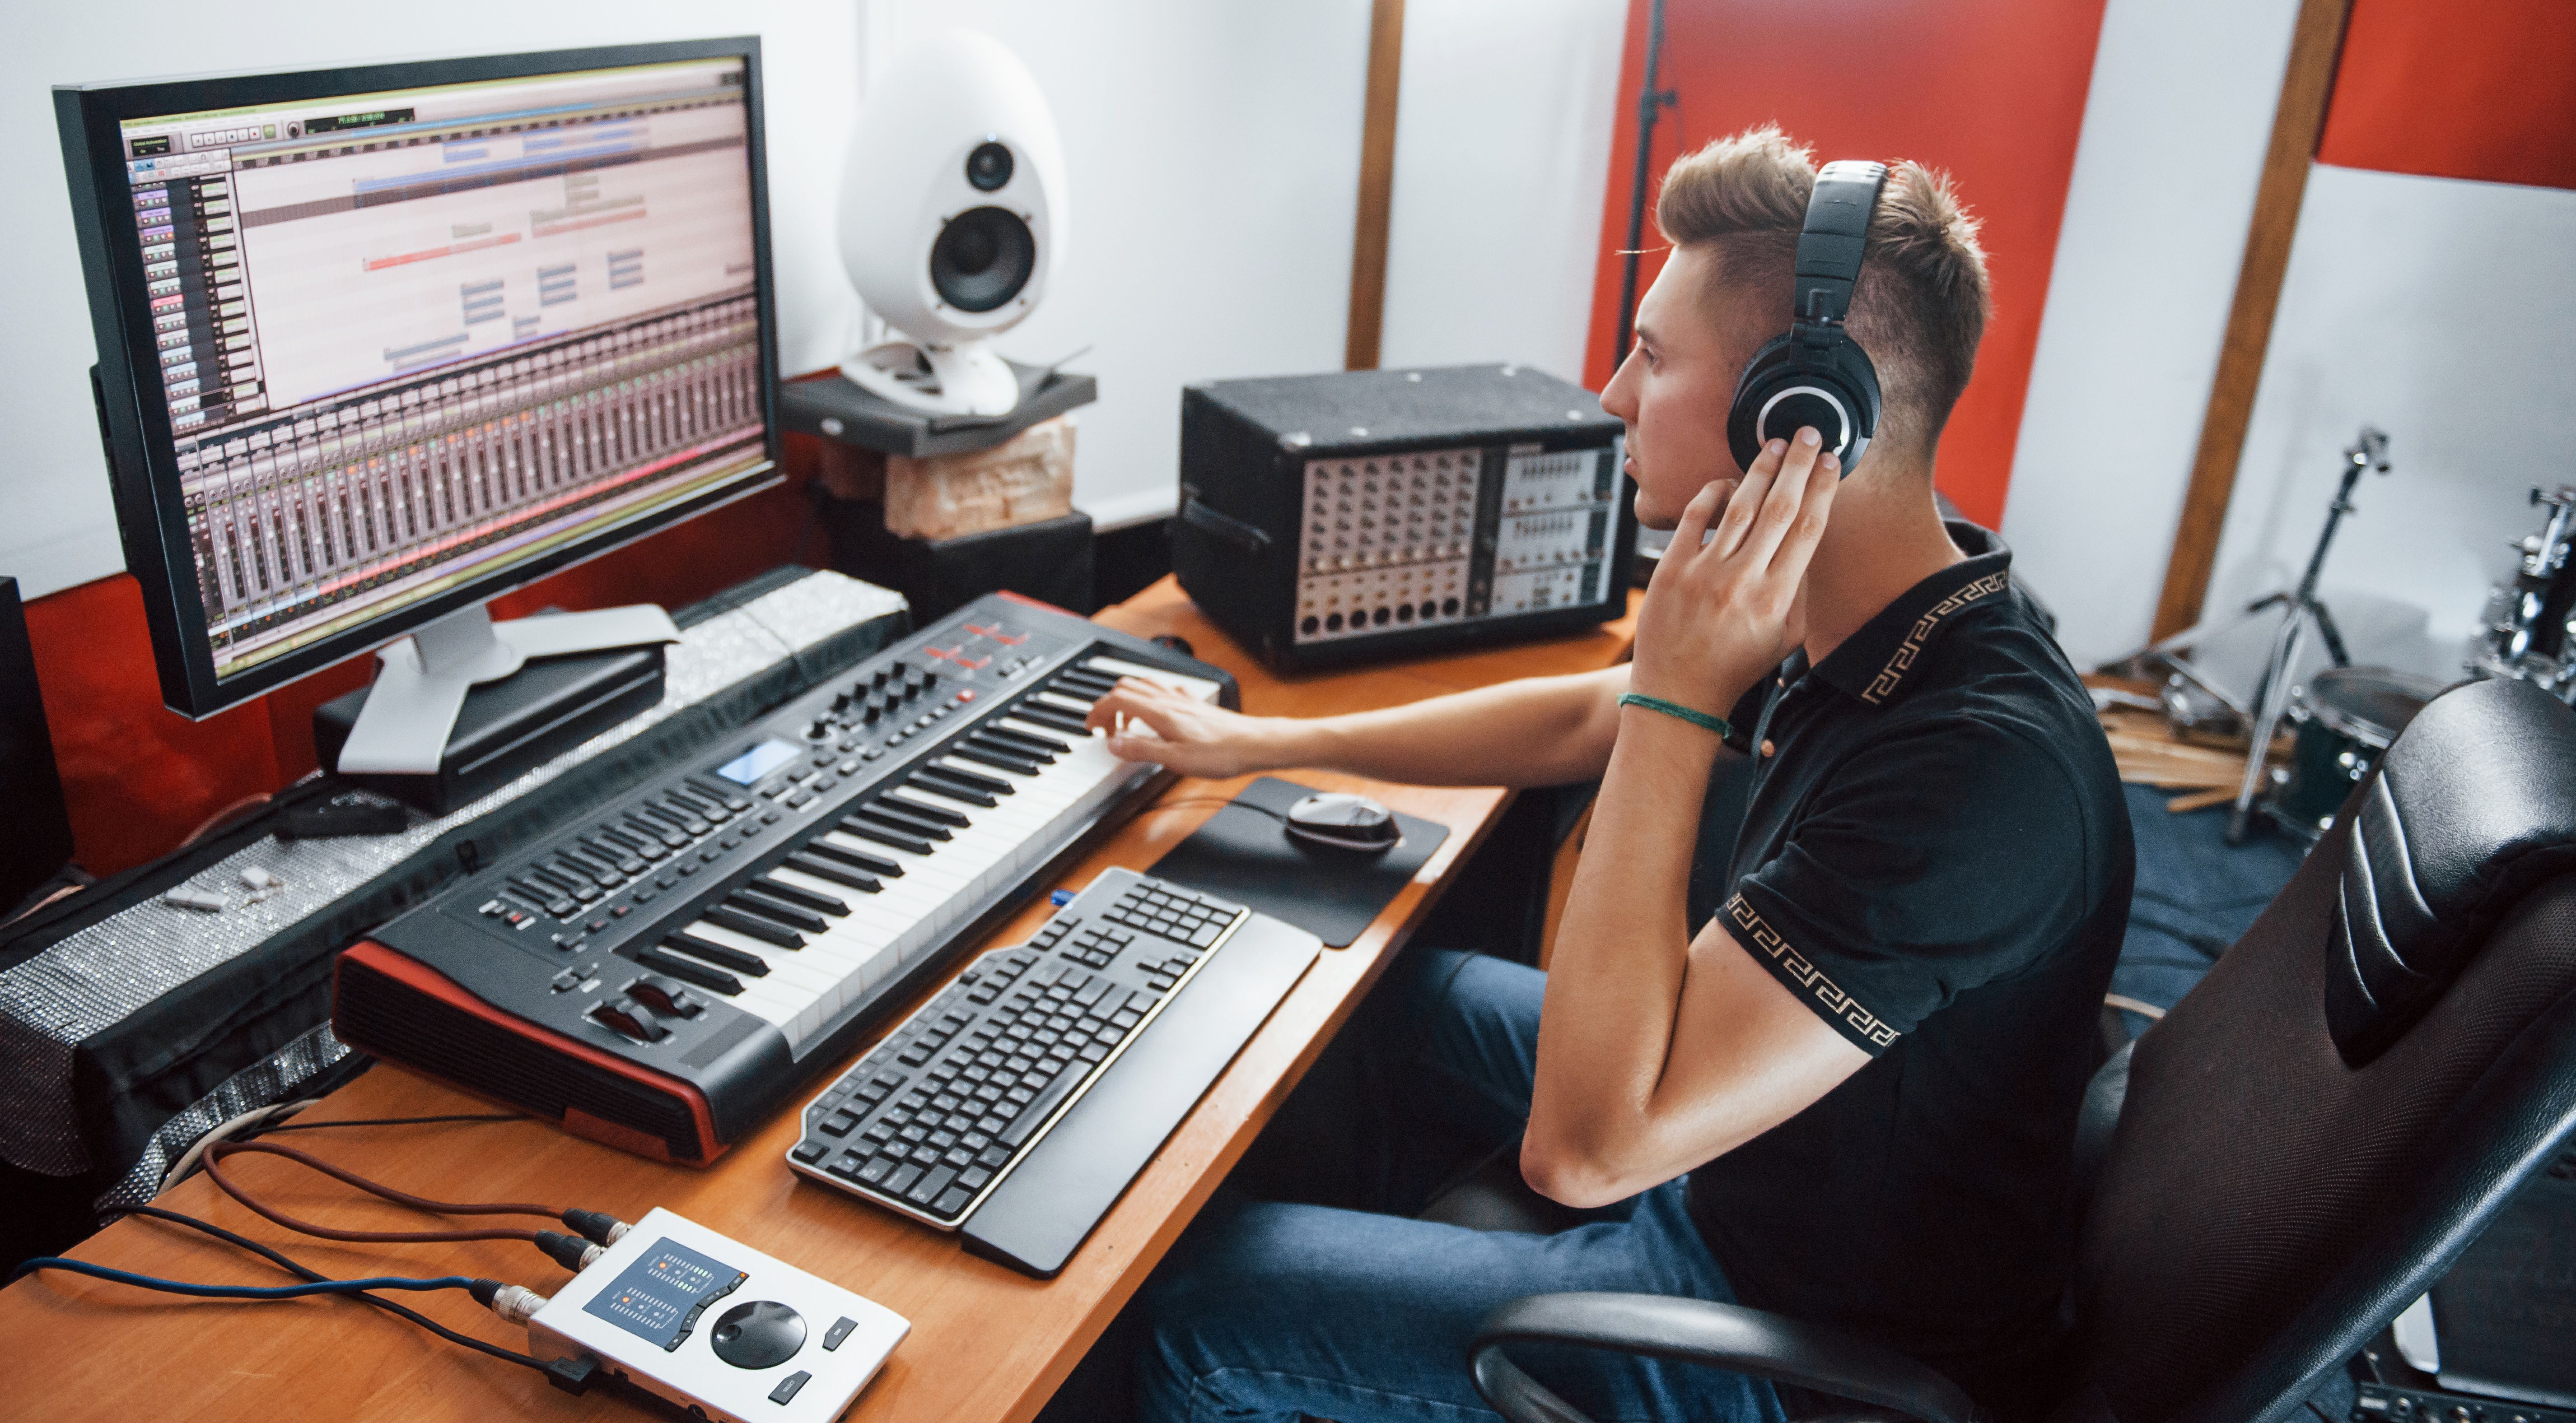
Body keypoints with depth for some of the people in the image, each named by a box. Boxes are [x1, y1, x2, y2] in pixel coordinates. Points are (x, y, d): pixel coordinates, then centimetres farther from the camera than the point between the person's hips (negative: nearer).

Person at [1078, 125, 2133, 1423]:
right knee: (1391, 996, 22)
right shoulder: (1878, 617, -7)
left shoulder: (1977, 767, -37)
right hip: (1748, 1142, 8)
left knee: (1195, 1305, -6)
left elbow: (1583, 1145, -36)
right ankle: (1353, 1275, 46)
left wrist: (1678, 698, -33)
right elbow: (1586, 718, 9)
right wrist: (1257, 742, 12)